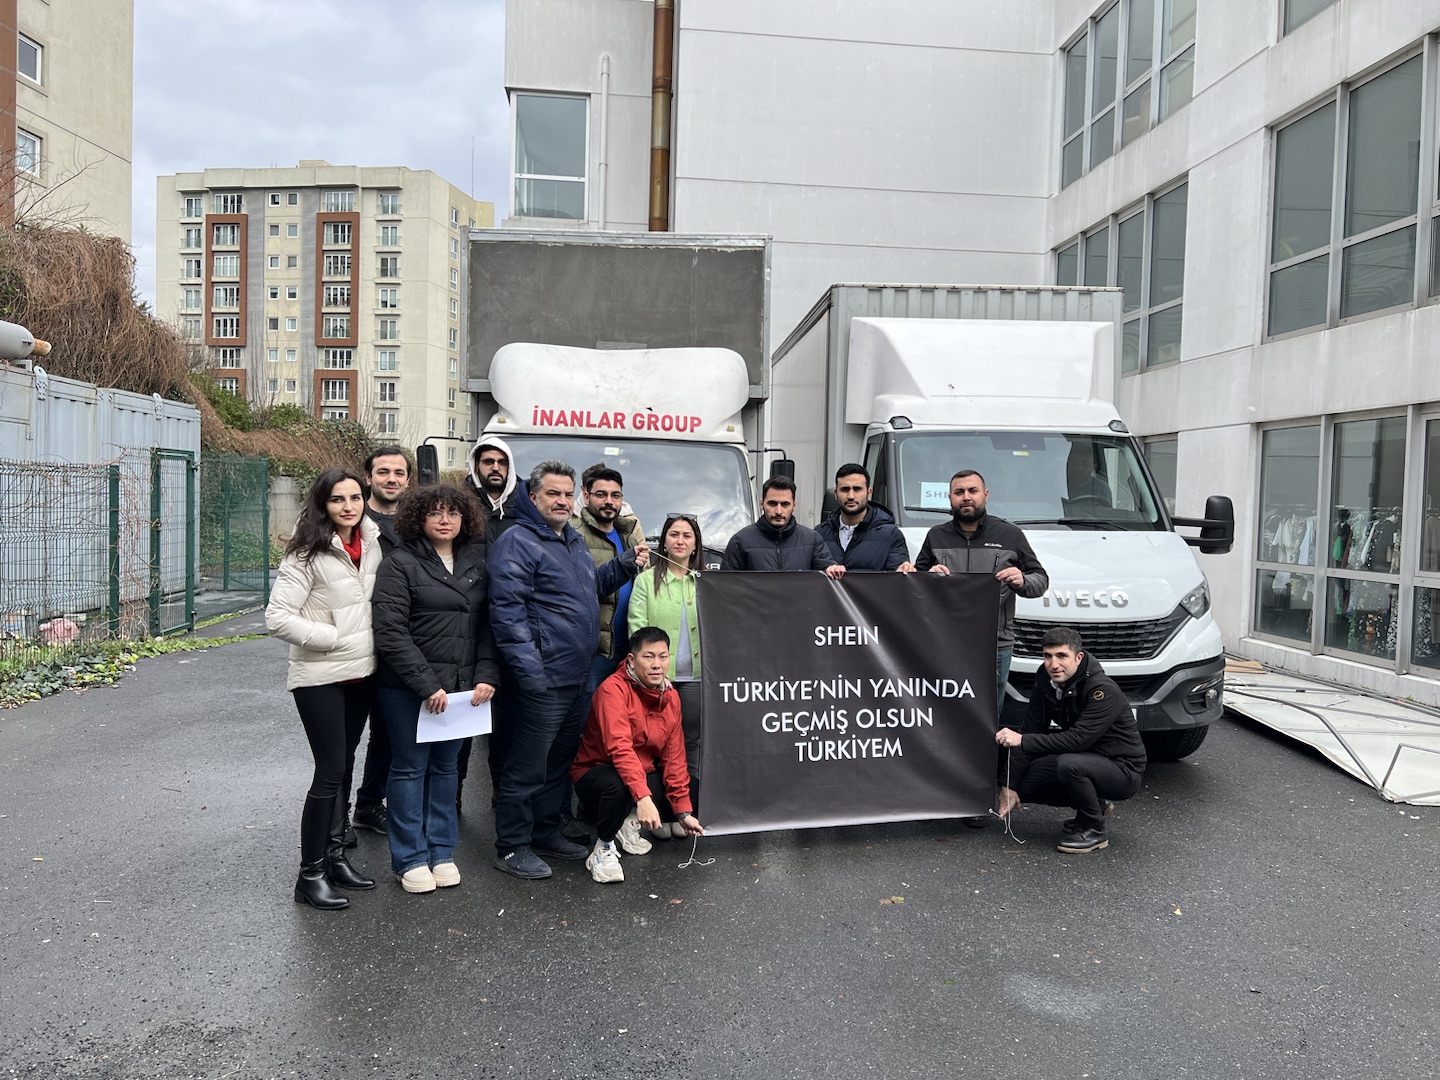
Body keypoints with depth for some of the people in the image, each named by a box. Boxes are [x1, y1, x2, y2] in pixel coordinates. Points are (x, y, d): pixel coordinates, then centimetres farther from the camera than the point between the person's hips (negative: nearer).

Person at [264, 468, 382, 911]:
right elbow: (277, 617, -19)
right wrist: (333, 638, -19)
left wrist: (373, 646, 9)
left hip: (361, 674, 6)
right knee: (330, 771, -5)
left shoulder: (373, 544, 4)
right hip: (320, 677, -6)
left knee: (343, 766, 15)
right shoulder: (308, 554, -15)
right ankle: (310, 874, 8)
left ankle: (335, 855, 28)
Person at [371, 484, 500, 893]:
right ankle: (410, 859, 19)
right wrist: (426, 684, -18)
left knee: (445, 766, 14)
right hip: (409, 689, -4)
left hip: (461, 686, 5)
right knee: (411, 767, 6)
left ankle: (441, 851, 26)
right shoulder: (400, 564, -7)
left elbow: (488, 625, 9)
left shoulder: (475, 564, 9)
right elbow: (390, 633, -14)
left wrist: (486, 675, -4)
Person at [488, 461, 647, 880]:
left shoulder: (574, 542, 17)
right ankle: (512, 847, 12)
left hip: (579, 676, 9)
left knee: (560, 760, 19)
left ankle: (546, 832, 32)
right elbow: (507, 609, -19)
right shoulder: (517, 542, -12)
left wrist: (625, 565, 14)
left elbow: (592, 587, 31)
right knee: (528, 766, 0)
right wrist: (529, 667, -23)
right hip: (545, 679, -9)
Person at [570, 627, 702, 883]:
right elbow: (620, 748, -35)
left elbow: (674, 756, 0)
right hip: (595, 773, -7)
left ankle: (629, 821, 10)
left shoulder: (670, 696, -1)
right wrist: (642, 797, -47)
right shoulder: (613, 689, -23)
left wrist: (683, 811, -7)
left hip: (645, 774, 7)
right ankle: (603, 848, -12)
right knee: (617, 784, -40)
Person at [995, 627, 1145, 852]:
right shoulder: (1045, 684, -5)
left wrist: (1022, 741, -38)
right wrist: (1009, 785, -12)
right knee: (1024, 782, -5)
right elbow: (1029, 733, -5)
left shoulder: (1103, 690, -27)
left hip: (1121, 769, -8)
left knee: (1069, 763, -35)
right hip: (1084, 759, 8)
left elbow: (1077, 739, -36)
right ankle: (1094, 806, 13)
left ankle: (1094, 830, -9)